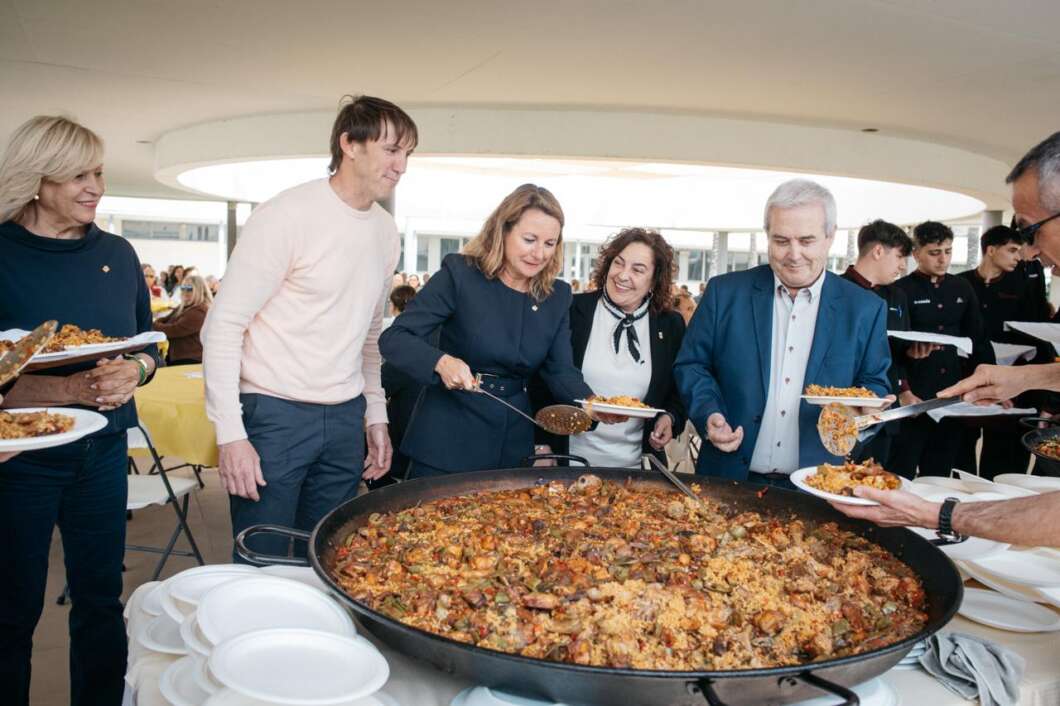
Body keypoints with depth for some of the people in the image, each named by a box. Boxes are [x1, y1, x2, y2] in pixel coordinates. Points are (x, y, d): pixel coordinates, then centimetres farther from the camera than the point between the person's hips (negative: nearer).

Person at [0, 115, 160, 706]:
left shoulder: (117, 254, 4)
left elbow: (150, 344, 11)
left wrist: (133, 371, -10)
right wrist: (65, 389, -24)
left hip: (103, 451, 4)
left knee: (101, 597, 13)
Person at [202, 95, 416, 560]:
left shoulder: (386, 231, 9)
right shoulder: (286, 215, -12)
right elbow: (223, 326, -13)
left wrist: (376, 415, 14)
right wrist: (230, 434, -16)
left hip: (345, 419, 6)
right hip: (274, 415, -6)